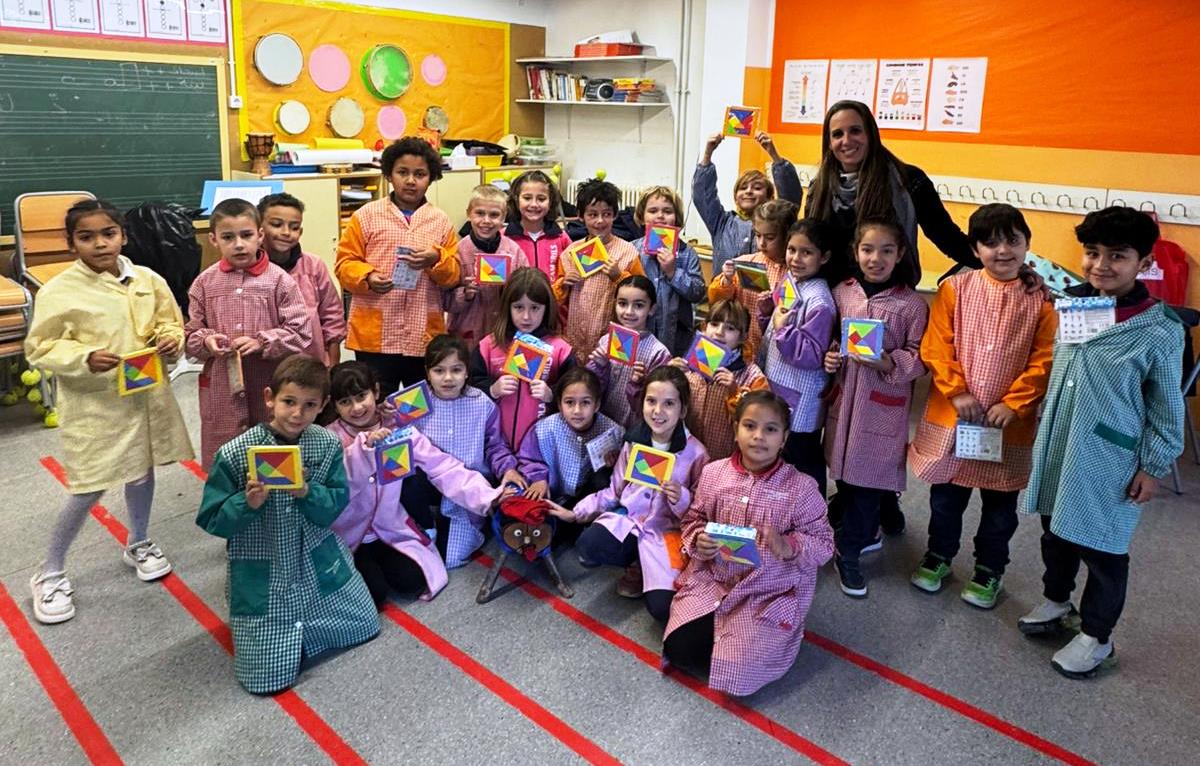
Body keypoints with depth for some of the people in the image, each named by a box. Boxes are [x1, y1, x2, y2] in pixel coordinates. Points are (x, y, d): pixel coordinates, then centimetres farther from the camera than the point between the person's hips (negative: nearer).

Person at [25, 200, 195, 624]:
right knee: (89, 489, 0)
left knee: (143, 472, 18)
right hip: (92, 404, -4)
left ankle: (139, 544, 43)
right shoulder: (58, 291, -12)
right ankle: (49, 573, 20)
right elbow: (39, 348, -8)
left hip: (145, 396, 4)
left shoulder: (148, 280, -1)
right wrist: (84, 358, -24)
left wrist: (171, 339, -10)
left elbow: (170, 320, 11)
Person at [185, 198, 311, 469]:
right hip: (220, 389, 2)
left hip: (270, 386, -2)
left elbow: (301, 332, -8)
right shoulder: (205, 283, 3)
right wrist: (206, 341, -13)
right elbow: (191, 334, 8)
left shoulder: (279, 280, -5)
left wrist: (261, 342, -18)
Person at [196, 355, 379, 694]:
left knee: (363, 626, 18)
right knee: (268, 676, -3)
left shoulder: (328, 446, -10)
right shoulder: (235, 454, -18)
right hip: (263, 575, -3)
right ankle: (281, 636, 29)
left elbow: (337, 505, -8)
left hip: (319, 565, 3)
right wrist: (248, 504, -30)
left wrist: (307, 493, -28)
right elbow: (211, 520, -10)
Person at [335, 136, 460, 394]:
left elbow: (455, 275, 7)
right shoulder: (366, 215, 3)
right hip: (375, 335, -2)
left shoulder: (440, 221, 8)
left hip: (425, 336, 2)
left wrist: (436, 260, -13)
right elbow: (345, 263, 3)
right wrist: (367, 277, -16)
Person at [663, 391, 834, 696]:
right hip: (711, 581, 3)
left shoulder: (801, 487, -11)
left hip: (771, 592, -3)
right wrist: (698, 540, -13)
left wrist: (788, 547, -27)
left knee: (739, 669, -15)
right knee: (680, 649, -12)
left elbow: (823, 543, -8)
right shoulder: (713, 473, -3)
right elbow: (694, 518, 9)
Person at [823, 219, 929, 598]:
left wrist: (888, 363, -23)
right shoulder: (842, 293, 2)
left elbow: (919, 358, -6)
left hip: (884, 406, -3)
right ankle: (863, 533, 37)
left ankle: (848, 554, 19)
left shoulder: (912, 304, -8)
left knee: (868, 480, 4)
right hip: (844, 398, 4)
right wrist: (830, 357, -6)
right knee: (844, 475, 14)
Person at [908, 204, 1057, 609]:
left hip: (1010, 420, 0)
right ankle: (938, 554, 38)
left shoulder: (1041, 298, -6)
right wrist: (957, 391, -13)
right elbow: (936, 345, -6)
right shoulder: (955, 288, -4)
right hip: (951, 413, 1)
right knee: (946, 493, 16)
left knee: (1000, 501, 14)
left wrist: (1012, 404, -15)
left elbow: (1045, 361, -8)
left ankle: (989, 568, 34)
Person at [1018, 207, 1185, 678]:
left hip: (1110, 462, -5)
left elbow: (1167, 408, -9)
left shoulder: (1160, 331, -16)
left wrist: (1153, 466, -6)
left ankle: (1096, 638, 28)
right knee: (1055, 532, 22)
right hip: (1057, 448, 5)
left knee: (1101, 549, 9)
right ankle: (1056, 600, 46)